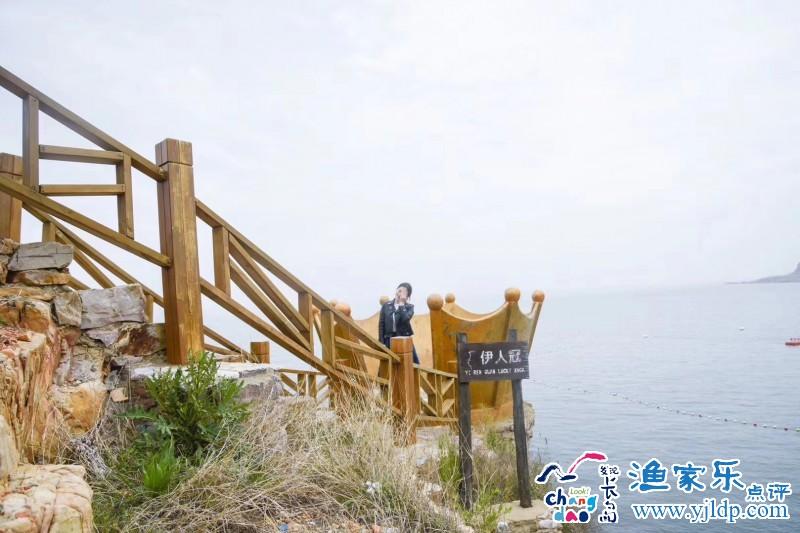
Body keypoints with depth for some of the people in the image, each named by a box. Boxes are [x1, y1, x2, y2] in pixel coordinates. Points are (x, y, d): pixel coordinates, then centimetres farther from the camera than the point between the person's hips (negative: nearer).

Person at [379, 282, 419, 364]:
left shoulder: (409, 307, 3)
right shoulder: (386, 305, 5)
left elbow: (405, 319, -18)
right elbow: (381, 324, 4)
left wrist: (401, 304, -11)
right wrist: (381, 343, -2)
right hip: (390, 340, 1)